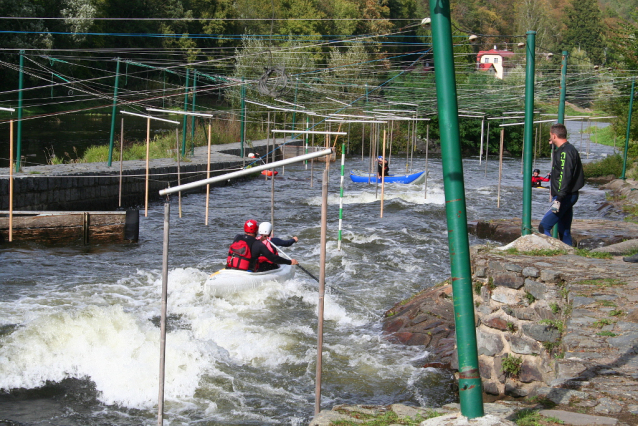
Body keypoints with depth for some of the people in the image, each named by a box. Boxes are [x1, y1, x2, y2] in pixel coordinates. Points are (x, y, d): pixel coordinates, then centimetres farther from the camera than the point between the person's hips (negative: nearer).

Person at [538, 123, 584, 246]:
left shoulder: (565, 152, -15)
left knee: (544, 227, -12)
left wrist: (559, 199, -26)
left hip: (565, 198, -11)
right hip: (569, 197, 11)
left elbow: (565, 177, -23)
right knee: (564, 231, 14)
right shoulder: (569, 150, 18)